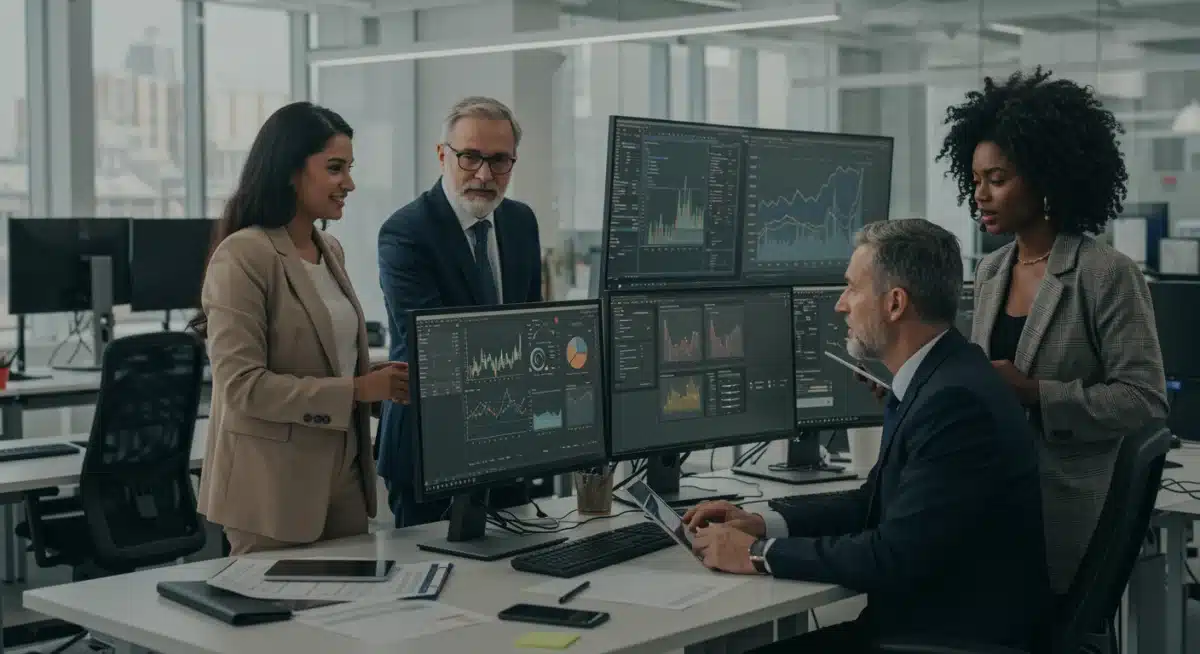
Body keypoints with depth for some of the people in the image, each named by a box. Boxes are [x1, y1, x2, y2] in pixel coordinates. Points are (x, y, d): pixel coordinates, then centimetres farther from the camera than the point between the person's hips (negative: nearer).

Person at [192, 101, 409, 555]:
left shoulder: (331, 251, 12)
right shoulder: (243, 256, -14)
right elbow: (243, 385, -20)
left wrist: (383, 383, 2)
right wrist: (357, 391, -20)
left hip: (342, 475, 8)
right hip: (273, 487, -8)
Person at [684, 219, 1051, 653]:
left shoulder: (957, 399, -22)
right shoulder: (933, 380, 7)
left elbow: (894, 558, -24)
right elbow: (876, 502, 15)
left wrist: (759, 554, -15)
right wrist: (765, 523, 4)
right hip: (919, 618, 8)